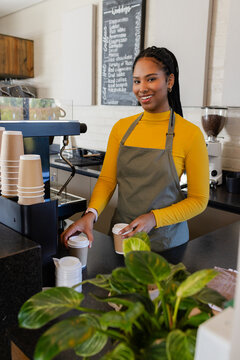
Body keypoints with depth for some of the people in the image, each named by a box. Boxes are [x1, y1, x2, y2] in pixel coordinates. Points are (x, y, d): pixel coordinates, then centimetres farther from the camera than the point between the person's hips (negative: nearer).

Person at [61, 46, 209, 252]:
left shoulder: (190, 134, -11)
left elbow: (199, 200, -8)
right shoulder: (121, 128, 2)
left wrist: (154, 218, -20)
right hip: (121, 235, 4)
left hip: (166, 240, -3)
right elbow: (107, 180, -1)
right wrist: (91, 213, -20)